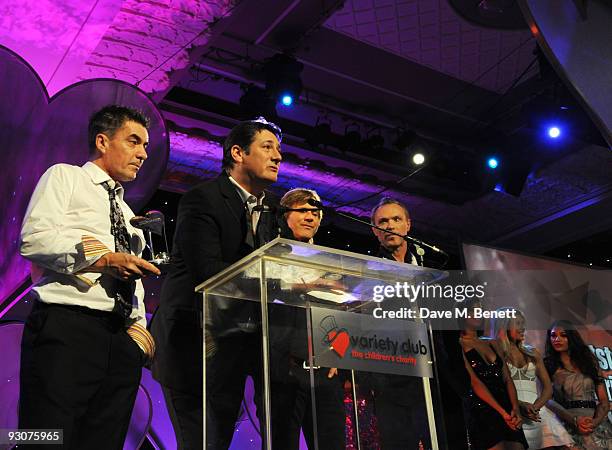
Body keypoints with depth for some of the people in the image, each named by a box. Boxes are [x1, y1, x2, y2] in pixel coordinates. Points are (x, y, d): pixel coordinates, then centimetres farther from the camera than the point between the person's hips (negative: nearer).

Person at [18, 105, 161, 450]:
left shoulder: (127, 213, 29)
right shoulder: (65, 176, 11)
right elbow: (34, 238, -6)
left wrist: (139, 332, 7)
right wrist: (104, 259, -14)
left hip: (123, 339, 6)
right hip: (67, 326, -6)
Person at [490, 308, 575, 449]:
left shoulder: (533, 353, 21)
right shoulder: (495, 350, 7)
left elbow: (548, 387, 13)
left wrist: (535, 407, -6)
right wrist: (519, 405, -18)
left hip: (537, 413, 4)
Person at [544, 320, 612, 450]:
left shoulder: (589, 361, 14)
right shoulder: (547, 366, 8)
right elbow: (547, 399, -3)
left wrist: (595, 421, -9)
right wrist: (574, 420, -16)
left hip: (597, 423, 2)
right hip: (569, 425, -2)